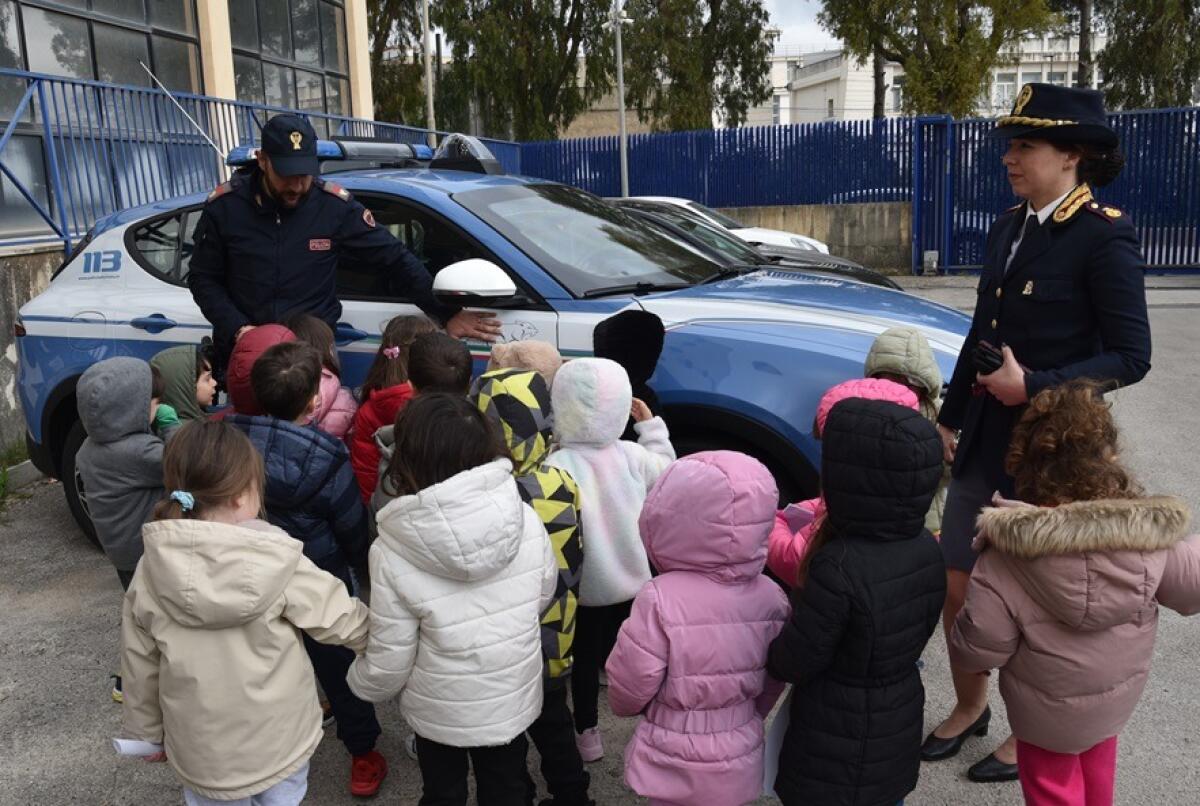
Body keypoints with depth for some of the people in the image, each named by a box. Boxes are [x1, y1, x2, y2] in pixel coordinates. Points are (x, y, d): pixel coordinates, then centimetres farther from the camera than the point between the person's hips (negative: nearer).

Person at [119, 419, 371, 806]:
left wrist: (147, 732, 12)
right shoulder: (279, 565, -22)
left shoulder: (151, 573, -14)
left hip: (201, 754, 2)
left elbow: (140, 666, -3)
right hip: (281, 742, -2)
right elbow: (344, 620, -12)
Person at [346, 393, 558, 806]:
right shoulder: (526, 520, -20)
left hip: (439, 710, -2)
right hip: (513, 699, 2)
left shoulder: (393, 553, -27)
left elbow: (389, 660, -18)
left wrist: (360, 684, 5)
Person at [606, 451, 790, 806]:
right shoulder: (771, 597, -11)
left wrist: (622, 705, 7)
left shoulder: (660, 600, -27)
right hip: (740, 764, 4)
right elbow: (774, 680, 3)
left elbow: (628, 686, -16)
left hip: (677, 770, -4)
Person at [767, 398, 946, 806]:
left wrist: (766, 649, 1)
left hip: (837, 760, -6)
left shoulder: (839, 566, -32)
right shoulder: (926, 549, -10)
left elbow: (795, 662, -20)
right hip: (899, 736, 6)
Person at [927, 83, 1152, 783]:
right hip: (983, 442, 7)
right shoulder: (1010, 226, 7)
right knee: (956, 588, 14)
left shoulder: (1105, 235, -14)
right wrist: (951, 416, 13)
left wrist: (1033, 387, -21)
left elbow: (1131, 356, -15)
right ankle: (970, 707, 37)